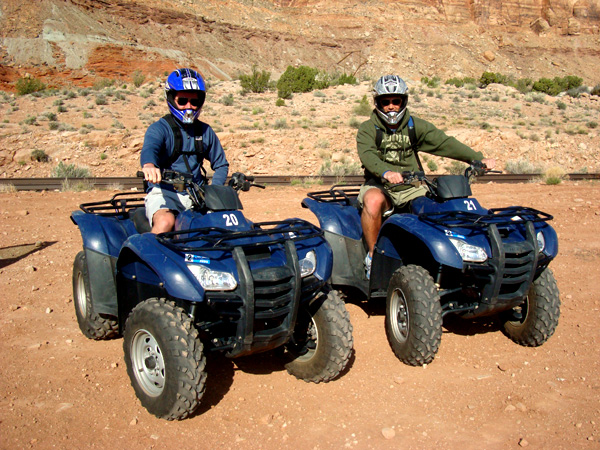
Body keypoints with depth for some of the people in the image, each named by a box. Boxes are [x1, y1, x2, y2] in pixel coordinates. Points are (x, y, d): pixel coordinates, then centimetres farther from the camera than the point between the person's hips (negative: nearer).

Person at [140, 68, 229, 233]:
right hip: (164, 192, -4)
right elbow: (150, 148, -24)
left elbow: (221, 163, 18)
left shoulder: (205, 131, 13)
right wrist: (149, 165, -50)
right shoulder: (159, 128, -3)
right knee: (165, 222, -34)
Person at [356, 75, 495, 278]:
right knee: (373, 201, -36)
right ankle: (372, 254, -18)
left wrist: (478, 159, -15)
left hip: (411, 187, 3)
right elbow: (367, 155, -20)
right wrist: (386, 172, -42)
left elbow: (443, 142, -2)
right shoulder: (367, 129, 0)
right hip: (379, 185, -3)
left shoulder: (415, 126, 9)